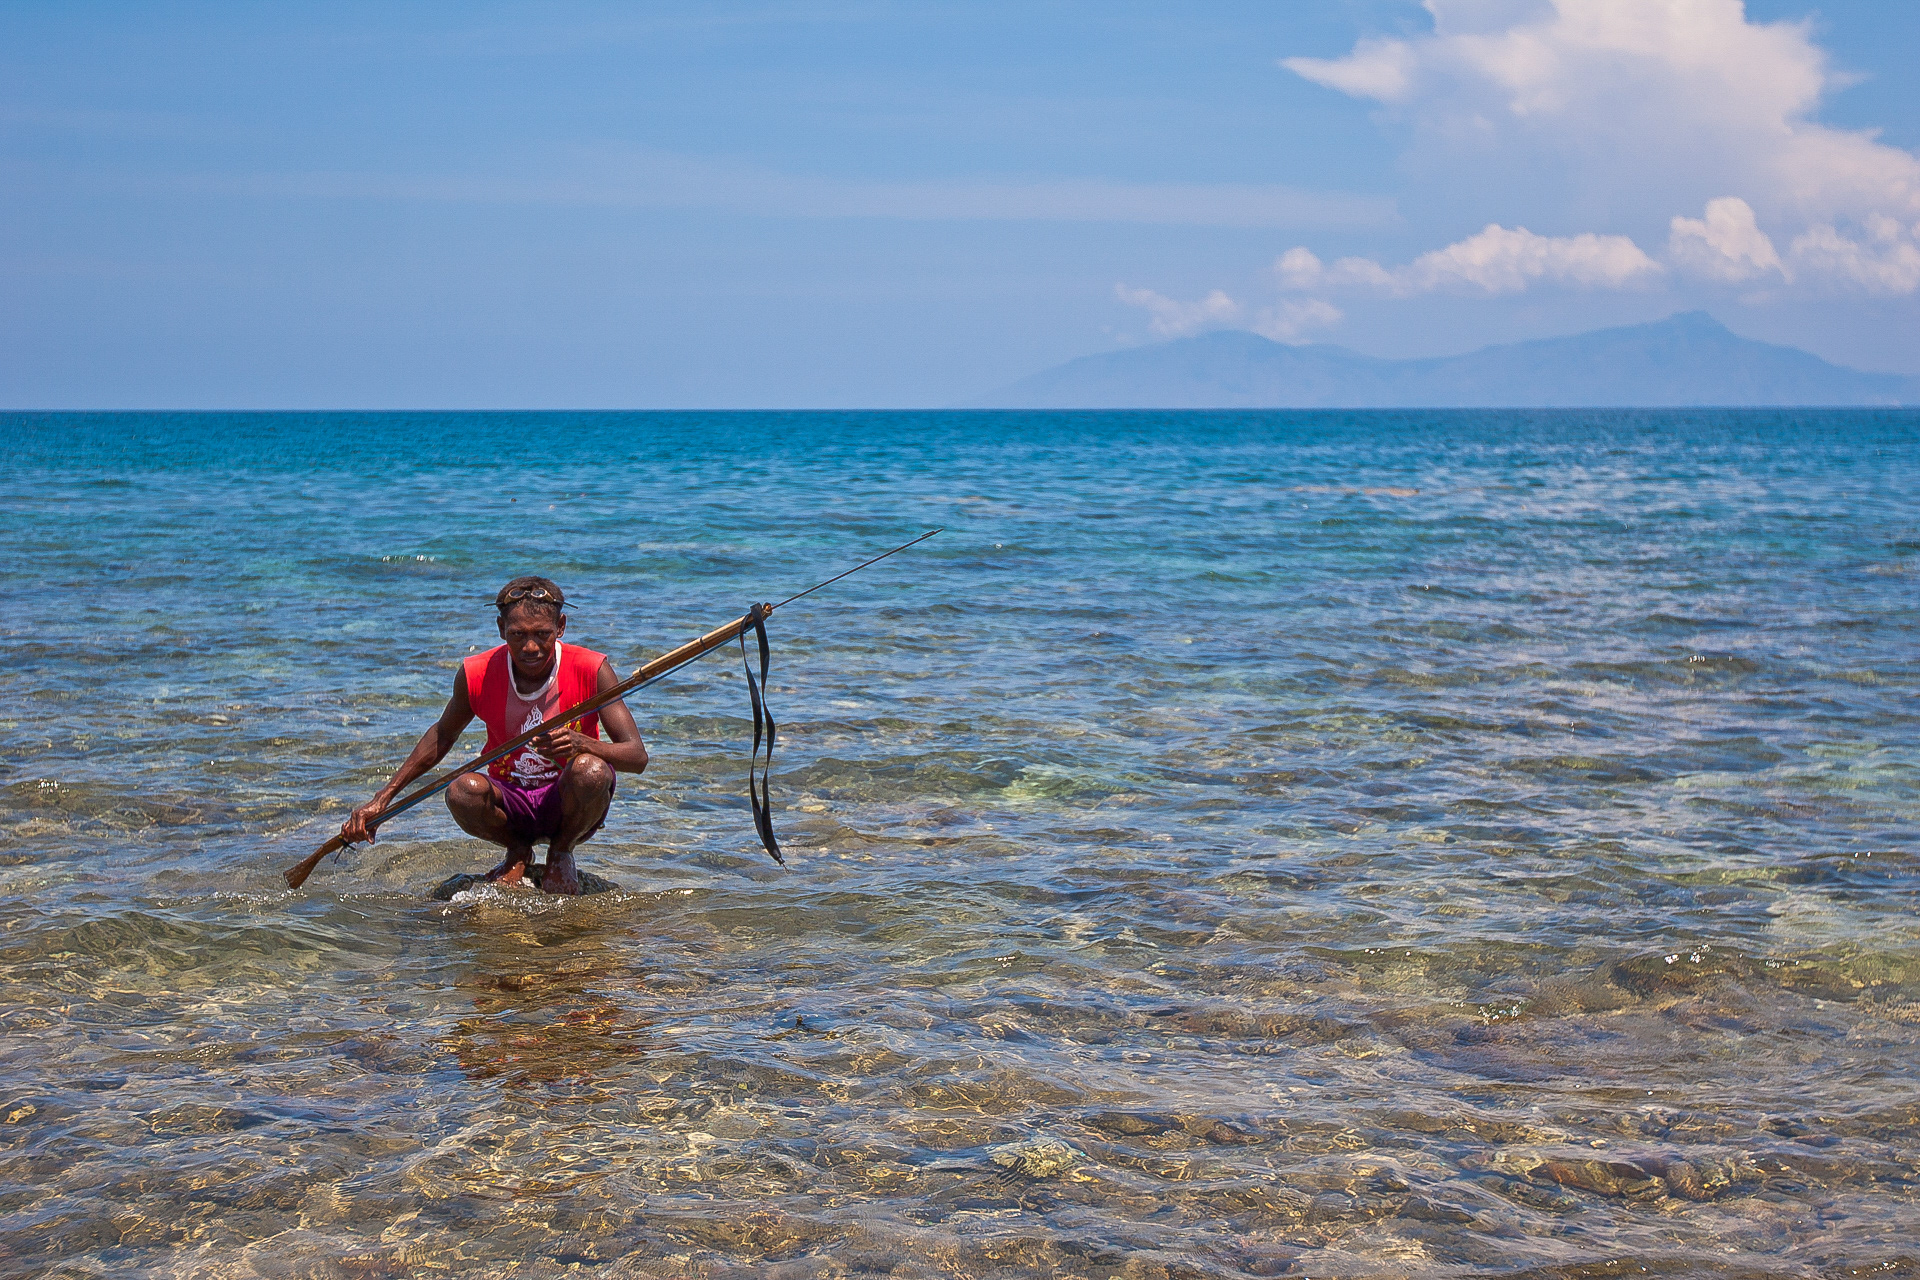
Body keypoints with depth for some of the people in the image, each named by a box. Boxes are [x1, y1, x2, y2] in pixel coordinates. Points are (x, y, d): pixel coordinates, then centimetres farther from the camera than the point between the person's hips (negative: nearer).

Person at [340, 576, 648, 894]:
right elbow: (442, 735, 11)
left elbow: (637, 756, -18)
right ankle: (518, 854, 3)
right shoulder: (477, 674, -9)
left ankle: (561, 852, 0)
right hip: (510, 804, 1)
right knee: (463, 791, -32)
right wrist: (382, 798, 7)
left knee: (591, 771, -35)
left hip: (567, 804, -1)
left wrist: (579, 744, -39)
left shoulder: (590, 670, -15)